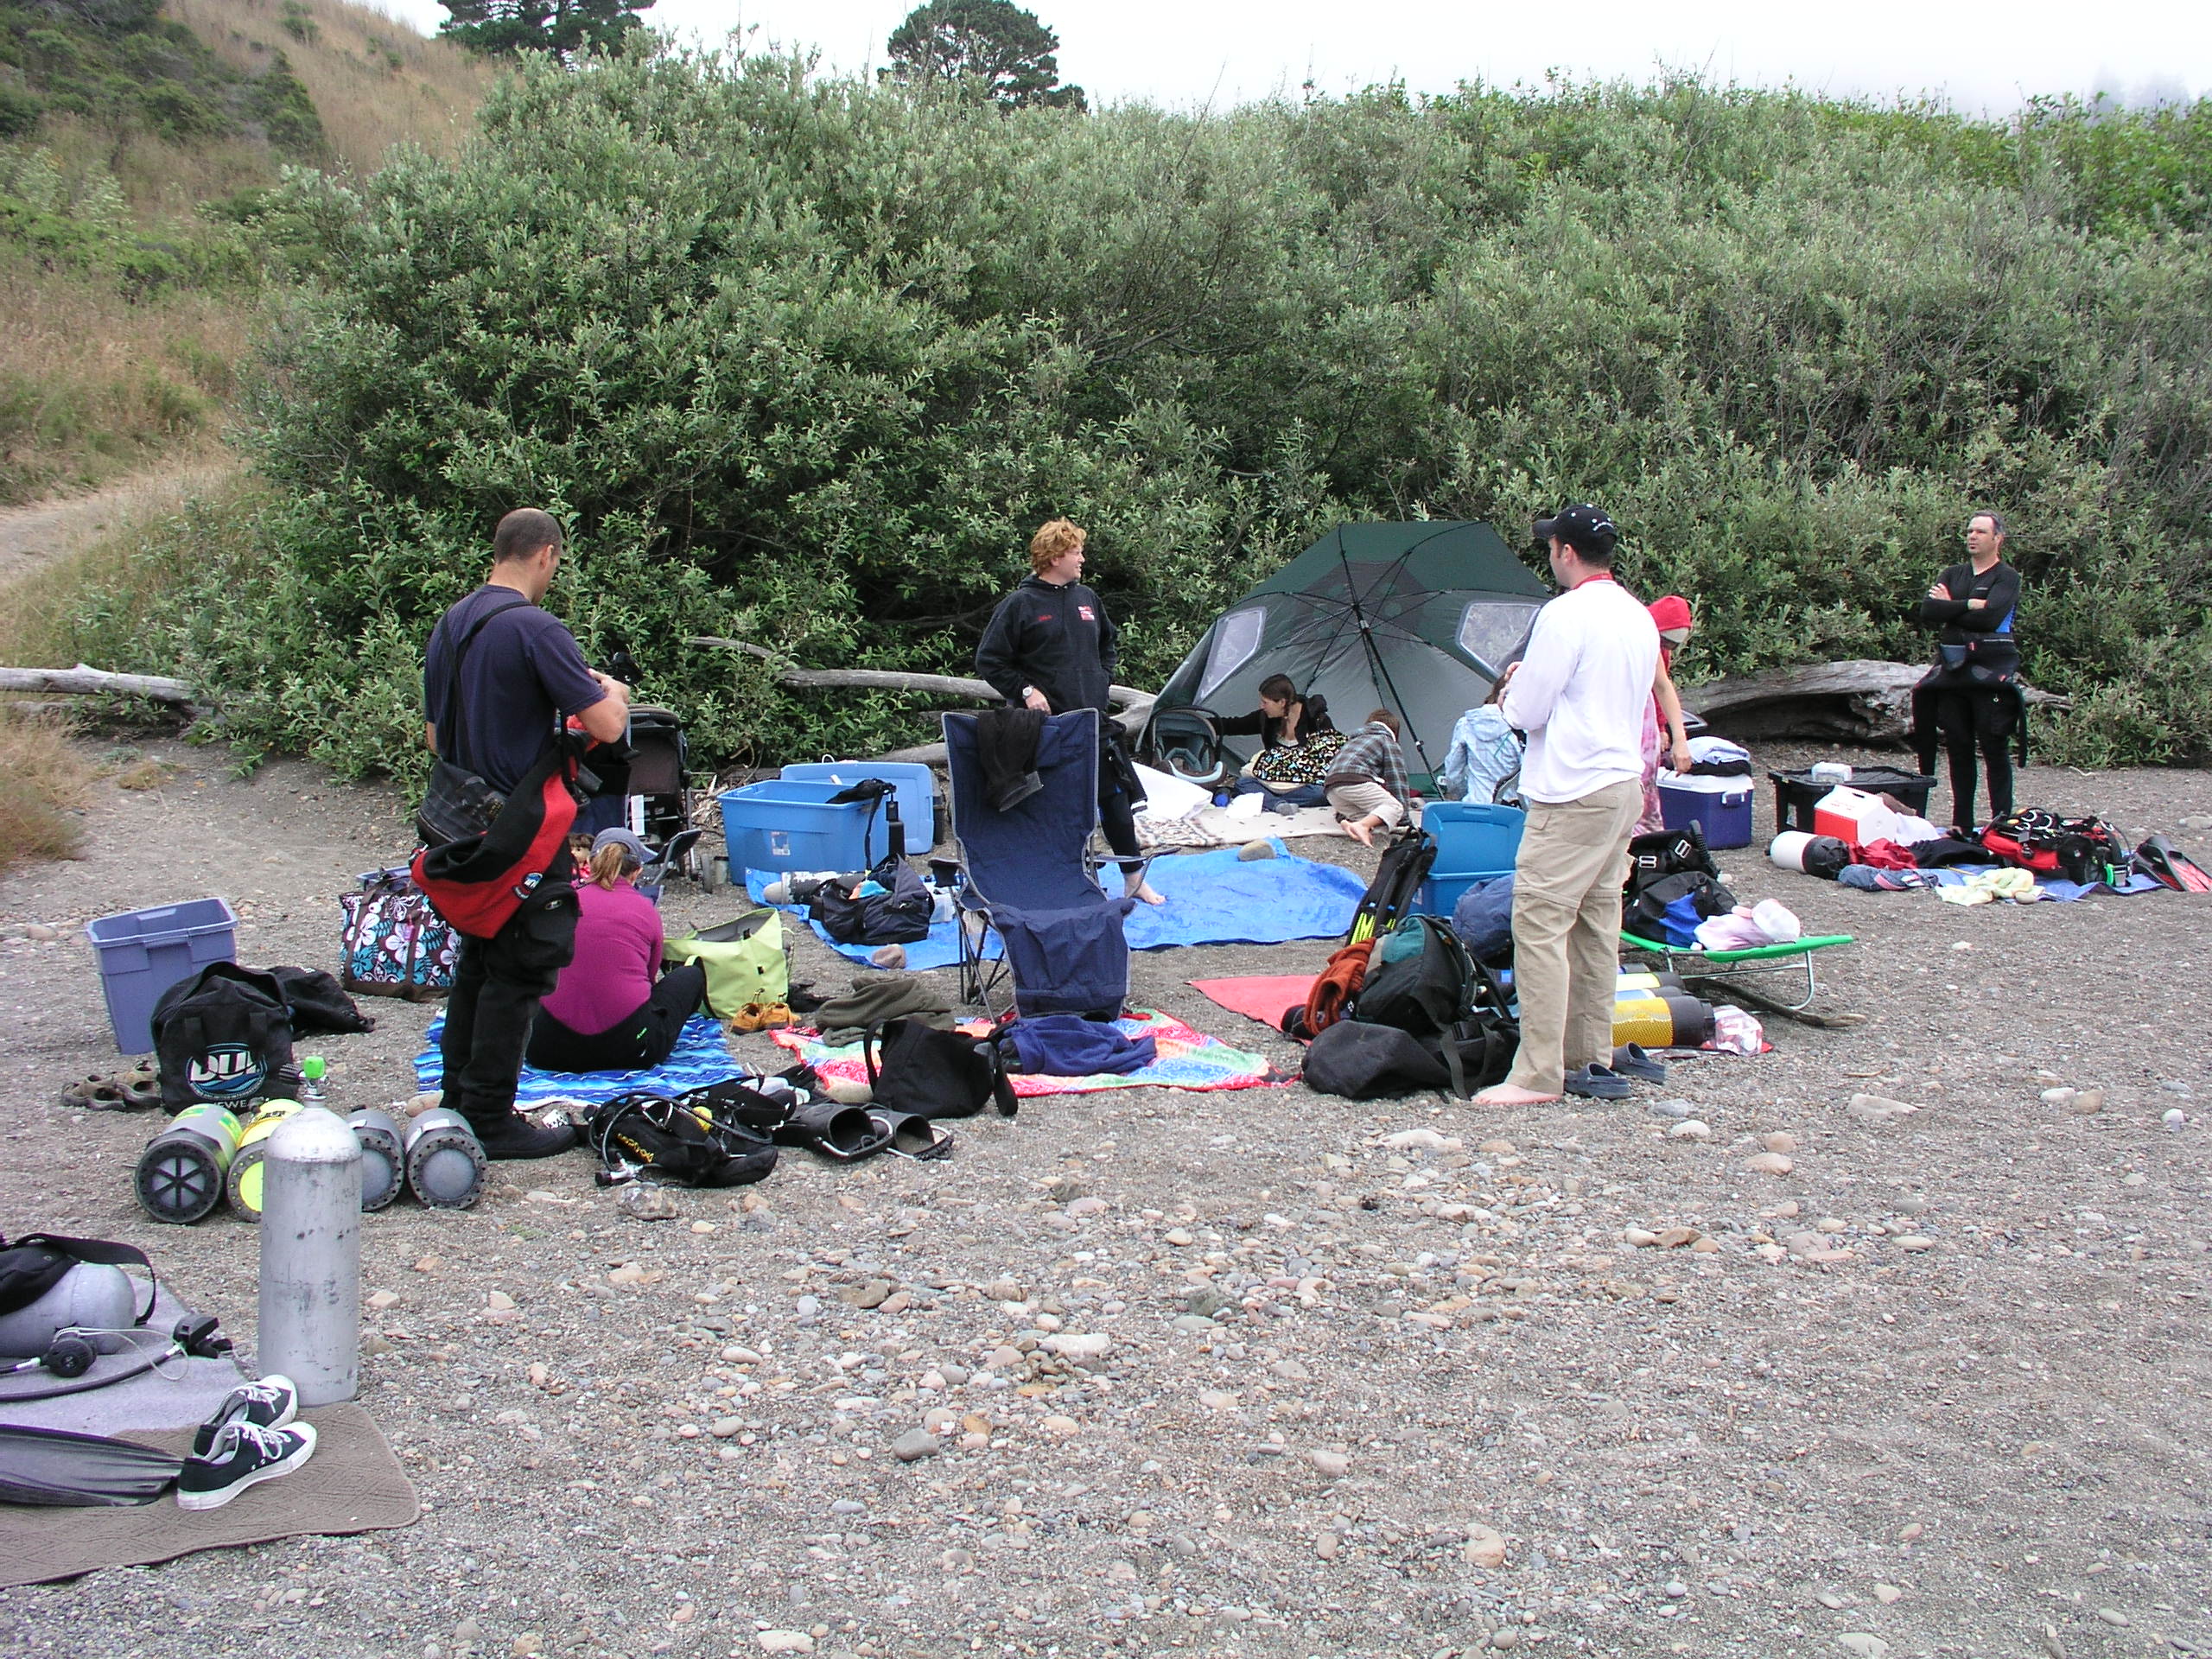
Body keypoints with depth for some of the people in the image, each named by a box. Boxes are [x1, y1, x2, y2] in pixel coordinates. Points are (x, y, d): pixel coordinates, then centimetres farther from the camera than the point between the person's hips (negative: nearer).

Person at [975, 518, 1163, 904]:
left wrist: (1103, 679, 15)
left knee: (1116, 799, 9)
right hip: (1046, 727, -5)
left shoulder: (1086, 598, 10)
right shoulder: (1020, 605, -7)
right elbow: (989, 660, -4)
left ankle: (1134, 879, 21)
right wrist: (1025, 691, -10)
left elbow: (1107, 643, 28)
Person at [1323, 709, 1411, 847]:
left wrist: (1341, 812, 51)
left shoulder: (1353, 740, 38)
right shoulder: (1389, 744, 18)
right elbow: (1397, 779, 11)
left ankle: (1350, 821, -18)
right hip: (1355, 782, -7)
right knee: (1394, 806, -3)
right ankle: (1362, 825, -32)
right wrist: (1403, 819, 15)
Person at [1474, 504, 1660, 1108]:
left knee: (1539, 922, -7)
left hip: (1572, 794, -9)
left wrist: (1518, 682, 9)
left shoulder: (1566, 614, -14)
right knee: (1597, 924, 13)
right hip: (1625, 782, 9)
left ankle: (1537, 1074, -8)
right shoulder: (1640, 618, 13)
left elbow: (1524, 712, -12)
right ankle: (1594, 1059, 19)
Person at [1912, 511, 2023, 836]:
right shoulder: (1952, 575, 16)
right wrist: (1969, 605, -10)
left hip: (1991, 672, -6)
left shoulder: (2007, 577, 0)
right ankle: (1962, 825, 13)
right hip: (1952, 669, 6)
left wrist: (1949, 606, -5)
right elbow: (1927, 611, 0)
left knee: (1994, 748, -5)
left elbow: (1991, 617, -17)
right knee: (1958, 748, 7)